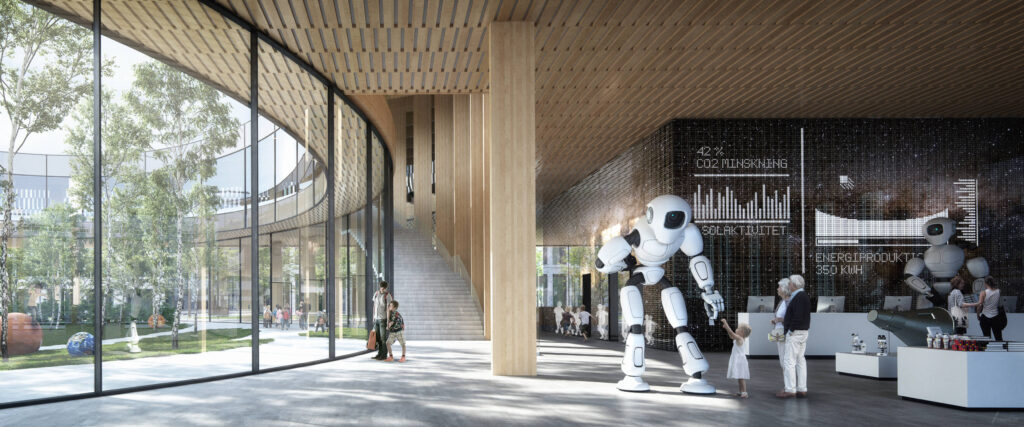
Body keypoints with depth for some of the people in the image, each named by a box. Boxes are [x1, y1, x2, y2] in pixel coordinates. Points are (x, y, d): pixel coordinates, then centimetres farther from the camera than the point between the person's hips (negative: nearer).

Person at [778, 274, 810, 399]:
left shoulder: (798, 297, -18)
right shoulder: (804, 296, 14)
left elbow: (798, 316, -25)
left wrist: (791, 330, -17)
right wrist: (786, 320, 17)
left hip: (795, 333, -11)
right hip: (803, 332, 11)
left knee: (790, 361, -6)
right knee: (800, 360, 12)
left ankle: (790, 389, -4)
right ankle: (802, 389, 15)